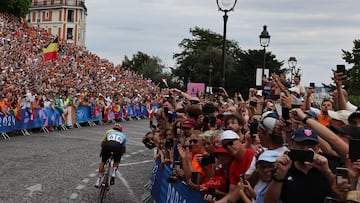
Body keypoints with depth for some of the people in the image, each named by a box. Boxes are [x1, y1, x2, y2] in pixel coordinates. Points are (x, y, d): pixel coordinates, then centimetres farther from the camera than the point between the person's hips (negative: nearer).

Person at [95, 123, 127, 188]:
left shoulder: (109, 131, 35)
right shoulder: (123, 135, 37)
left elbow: (102, 143, 31)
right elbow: (124, 149, 34)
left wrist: (102, 150, 48)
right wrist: (119, 154, 51)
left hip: (108, 145, 0)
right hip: (118, 147, 0)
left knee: (103, 162, 20)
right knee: (116, 161, 30)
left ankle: (98, 182, 17)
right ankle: (113, 174, 7)